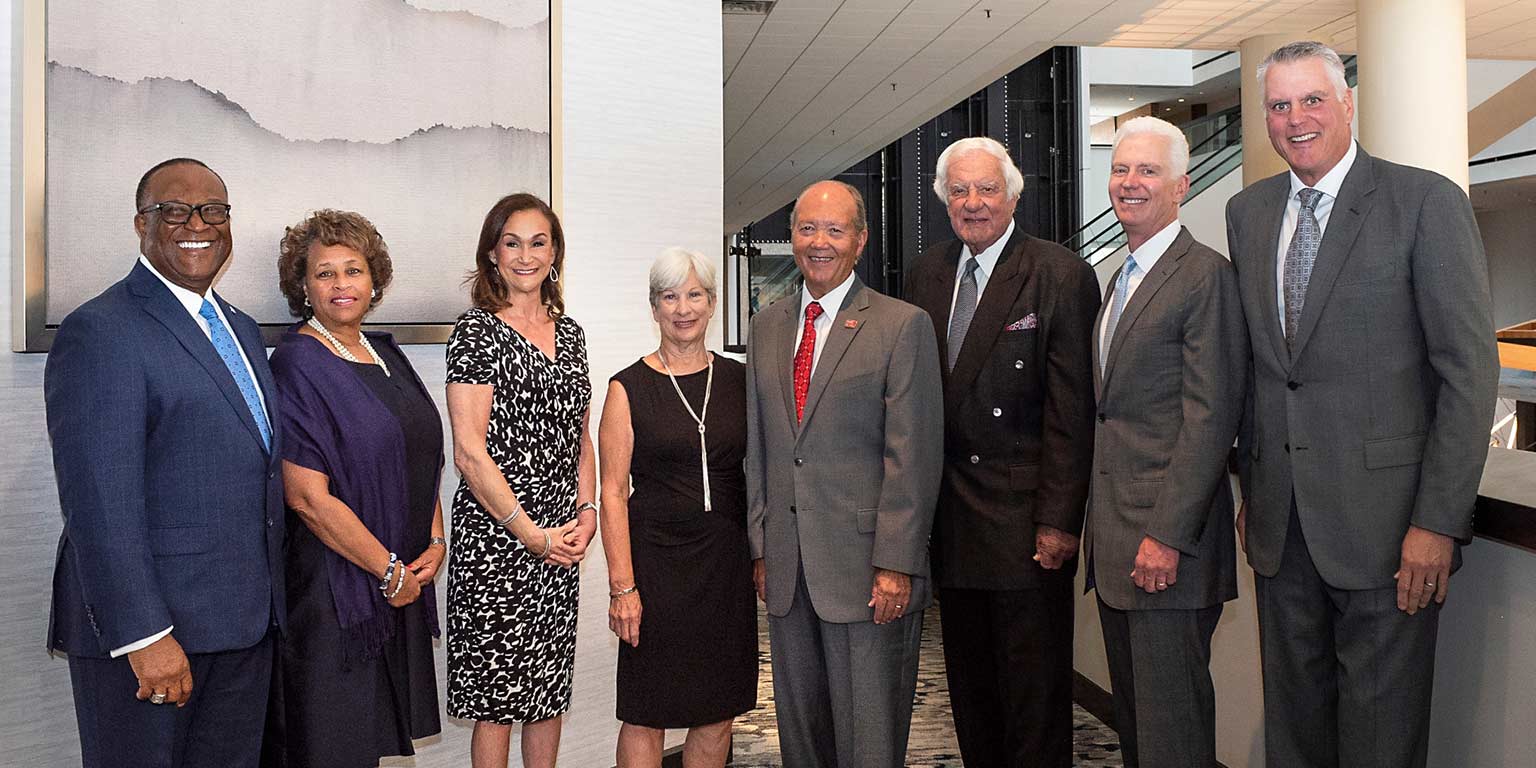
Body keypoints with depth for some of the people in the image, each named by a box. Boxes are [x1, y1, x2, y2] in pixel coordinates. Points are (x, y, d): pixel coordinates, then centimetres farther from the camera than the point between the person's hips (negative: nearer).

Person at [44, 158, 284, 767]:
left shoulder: (241, 329, 14)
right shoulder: (98, 332, -12)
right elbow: (100, 505, -19)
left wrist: (268, 601, 13)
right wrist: (144, 637, -21)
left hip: (245, 625, 8)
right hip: (144, 628, -7)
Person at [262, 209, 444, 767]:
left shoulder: (386, 356, 10)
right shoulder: (297, 365, -13)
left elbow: (423, 461, 16)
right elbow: (308, 497, -19)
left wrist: (435, 543, 2)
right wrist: (390, 571, -14)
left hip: (404, 583, 7)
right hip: (333, 590, -7)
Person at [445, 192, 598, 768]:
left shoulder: (568, 332, 12)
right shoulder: (476, 331, -7)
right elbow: (469, 451, -13)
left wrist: (587, 514, 4)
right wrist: (530, 532, -13)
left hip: (560, 536, 6)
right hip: (495, 535, -6)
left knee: (550, 687, 14)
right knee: (497, 697, 3)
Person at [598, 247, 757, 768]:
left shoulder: (739, 380, 7)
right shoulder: (629, 388, -3)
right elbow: (613, 492, -5)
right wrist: (622, 586, -11)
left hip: (726, 559, 3)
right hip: (657, 558, -3)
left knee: (719, 713, 11)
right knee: (646, 715, 4)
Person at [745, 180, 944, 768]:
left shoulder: (903, 326, -5)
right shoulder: (766, 327, 12)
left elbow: (913, 457, -10)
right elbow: (758, 447, 13)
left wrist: (895, 564, -14)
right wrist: (761, 547, 8)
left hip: (866, 567, -5)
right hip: (786, 566, 5)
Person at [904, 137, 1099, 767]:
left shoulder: (1062, 276, -7)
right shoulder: (926, 275, 10)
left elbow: (1071, 410, -11)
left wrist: (1058, 520, -15)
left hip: (1026, 522, -5)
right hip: (951, 519, 5)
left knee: (1035, 693, 5)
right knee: (970, 686, 16)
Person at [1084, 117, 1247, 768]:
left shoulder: (1206, 274, -10)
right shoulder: (1121, 279, 17)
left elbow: (1210, 416, -17)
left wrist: (1167, 536, -20)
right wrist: (1097, 523, 14)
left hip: (1166, 536, -9)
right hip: (1113, 539, 9)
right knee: (1130, 711, 17)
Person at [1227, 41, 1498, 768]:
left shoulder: (1426, 202, -6)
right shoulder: (1246, 212, 10)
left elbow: (1469, 370, -9)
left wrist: (1440, 521, -14)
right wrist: (1250, 485, 11)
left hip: (1384, 517, -4)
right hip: (1281, 519, 5)